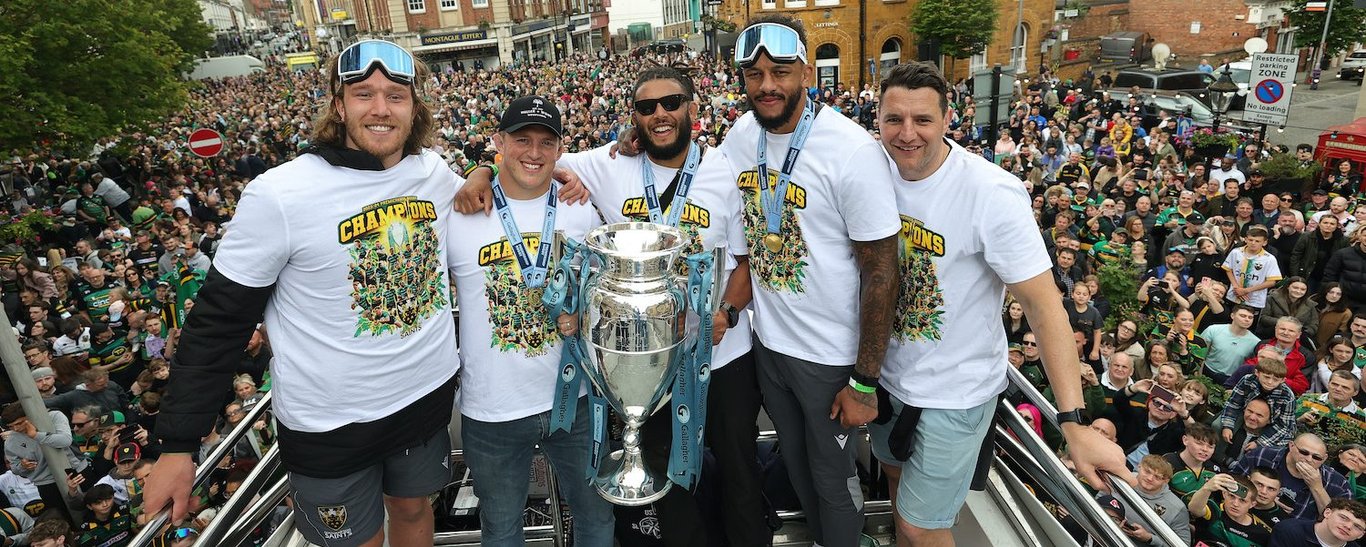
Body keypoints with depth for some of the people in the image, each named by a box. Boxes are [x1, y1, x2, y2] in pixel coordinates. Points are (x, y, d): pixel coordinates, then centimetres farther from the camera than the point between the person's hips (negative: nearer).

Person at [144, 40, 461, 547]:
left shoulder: (438, 173, -5)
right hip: (331, 425, -3)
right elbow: (219, 318, -11)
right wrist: (177, 443, -8)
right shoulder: (280, 195, -18)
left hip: (429, 392, 4)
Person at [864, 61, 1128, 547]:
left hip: (954, 392, -5)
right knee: (896, 473, 26)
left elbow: (1044, 306, -23)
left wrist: (1074, 422, -27)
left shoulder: (990, 194, -24)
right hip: (888, 372, 6)